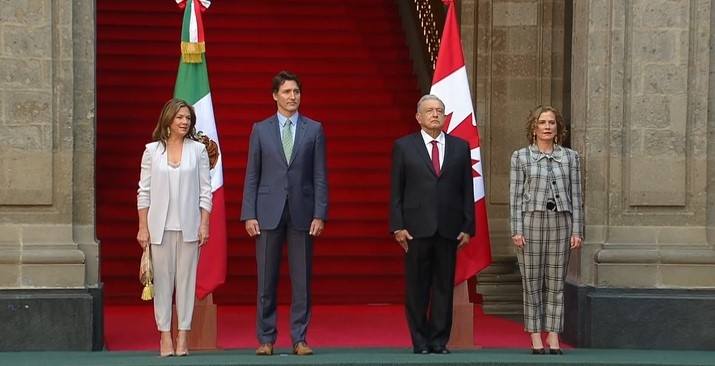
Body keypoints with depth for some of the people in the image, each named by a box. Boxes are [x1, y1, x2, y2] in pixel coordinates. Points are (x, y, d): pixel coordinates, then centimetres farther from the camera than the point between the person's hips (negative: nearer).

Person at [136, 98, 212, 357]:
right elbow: (144, 192, 4)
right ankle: (165, 335, 6)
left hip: (189, 226, 0)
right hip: (160, 226, 0)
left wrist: (204, 224, -3)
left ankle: (183, 335, 6)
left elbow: (205, 191, 4)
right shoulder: (152, 150, 4)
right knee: (162, 279, 2)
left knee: (187, 279, 1)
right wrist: (142, 227, 0)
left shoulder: (198, 150, 4)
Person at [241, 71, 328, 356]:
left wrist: (320, 214, -5)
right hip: (268, 212, 0)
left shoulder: (314, 129, 6)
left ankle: (299, 339, 9)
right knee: (266, 280, 2)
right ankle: (266, 339, 10)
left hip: (302, 212, 0)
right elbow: (252, 175, 5)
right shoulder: (261, 129, 6)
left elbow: (320, 176, 3)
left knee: (302, 280, 2)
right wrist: (249, 214, -3)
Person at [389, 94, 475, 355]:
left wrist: (468, 226, 2)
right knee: (417, 287, 2)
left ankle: (439, 340, 11)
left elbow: (467, 190, 8)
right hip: (417, 227, -2)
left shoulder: (460, 147, 10)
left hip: (449, 228, 2)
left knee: (445, 286, 3)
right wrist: (397, 226, -5)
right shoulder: (404, 146, 5)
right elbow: (396, 191, 3)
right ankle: (420, 341, 9)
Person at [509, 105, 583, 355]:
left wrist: (577, 230, 1)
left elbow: (576, 195, 7)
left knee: (556, 283, 3)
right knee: (532, 283, 1)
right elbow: (515, 196, 1)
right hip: (531, 222, -1)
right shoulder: (520, 156, 4)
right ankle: (535, 338, 6)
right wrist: (516, 230, -6)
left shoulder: (570, 157, 8)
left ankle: (553, 337, 8)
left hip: (561, 223, 2)